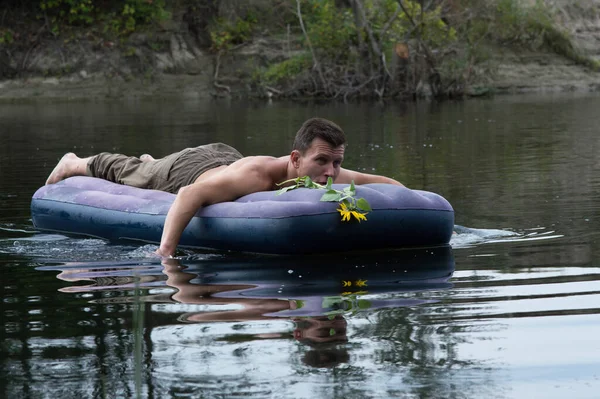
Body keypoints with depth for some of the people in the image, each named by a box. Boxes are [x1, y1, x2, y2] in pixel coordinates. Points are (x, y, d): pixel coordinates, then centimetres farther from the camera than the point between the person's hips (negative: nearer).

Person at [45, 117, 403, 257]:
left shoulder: (330, 175, -33)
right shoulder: (257, 175, -52)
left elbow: (386, 184, -17)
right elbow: (190, 194, -50)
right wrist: (165, 252, -59)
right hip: (190, 170, -5)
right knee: (128, 175, 27)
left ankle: (150, 162, 73)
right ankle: (75, 164, 56)